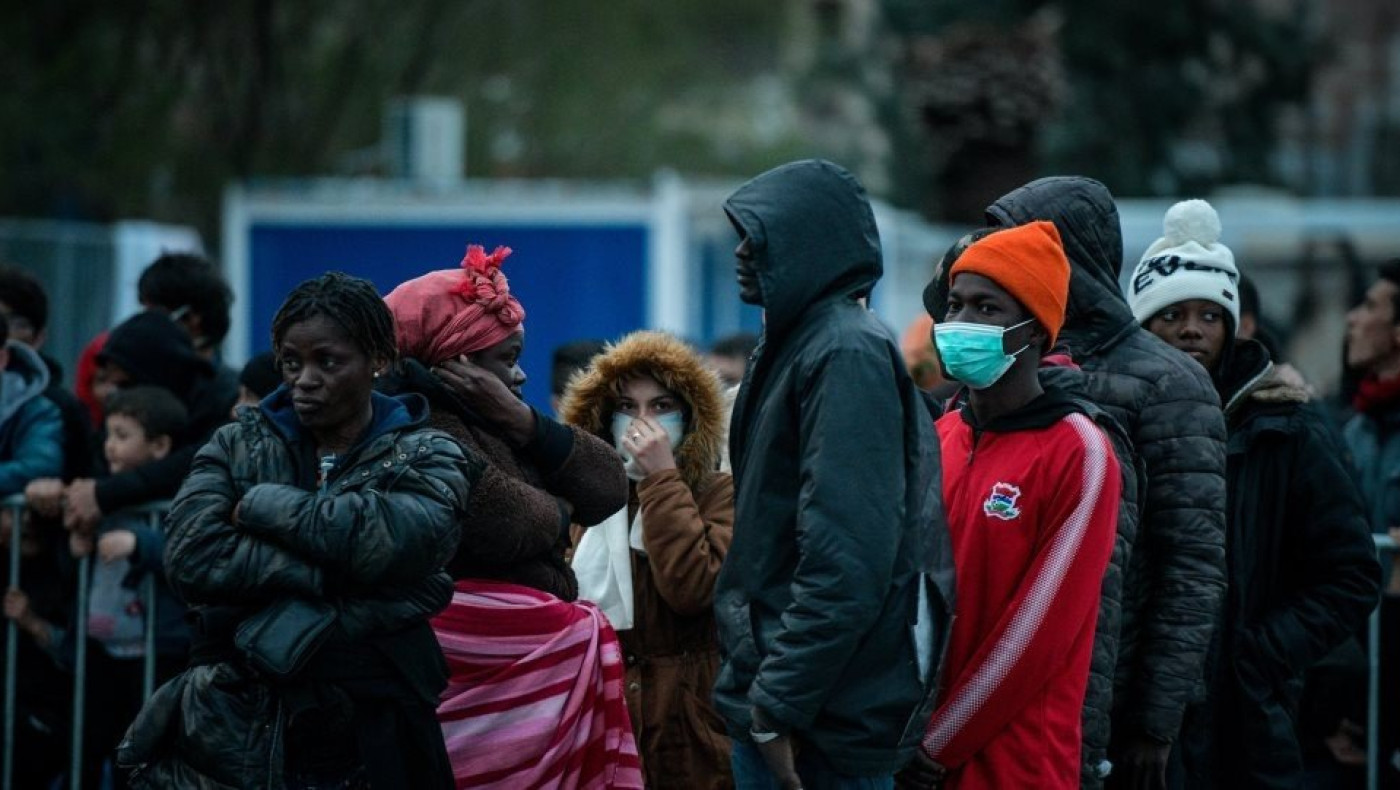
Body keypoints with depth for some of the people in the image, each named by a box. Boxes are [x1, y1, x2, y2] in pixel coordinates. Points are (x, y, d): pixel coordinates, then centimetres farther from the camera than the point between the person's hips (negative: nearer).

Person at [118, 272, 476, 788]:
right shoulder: (237, 445, 10)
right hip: (230, 737, 2)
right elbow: (192, 559, -9)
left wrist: (261, 505, -8)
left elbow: (392, 539, -19)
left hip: (362, 742, -2)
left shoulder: (427, 457, 4)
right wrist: (335, 576, -16)